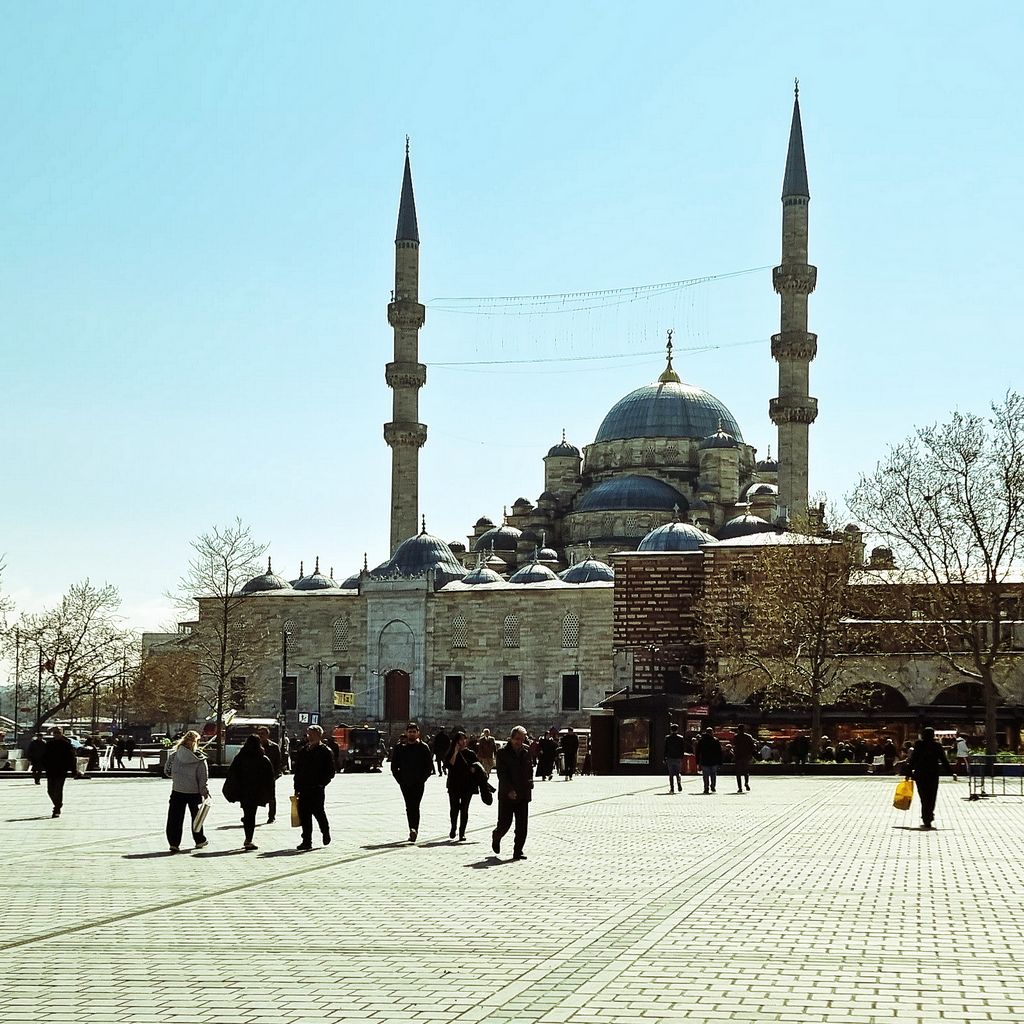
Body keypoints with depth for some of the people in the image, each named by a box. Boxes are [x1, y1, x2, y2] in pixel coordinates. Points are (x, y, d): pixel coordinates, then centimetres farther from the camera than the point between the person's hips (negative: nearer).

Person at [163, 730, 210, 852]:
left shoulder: (173, 755, -5)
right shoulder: (199, 759, -13)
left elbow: (167, 771, 4)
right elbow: (203, 777, -11)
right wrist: (205, 792, -3)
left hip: (177, 791, 1)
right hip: (194, 792, -1)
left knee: (175, 818, 6)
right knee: (196, 817, 17)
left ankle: (173, 843, -1)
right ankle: (200, 840, 29)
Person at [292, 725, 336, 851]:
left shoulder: (325, 752, -1)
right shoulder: (303, 751, 15)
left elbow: (330, 772, -3)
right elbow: (297, 770, 17)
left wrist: (322, 783, -12)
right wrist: (297, 787, 10)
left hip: (317, 788, -5)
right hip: (303, 788, 5)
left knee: (318, 811, -4)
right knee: (304, 814, 0)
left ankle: (325, 831, 25)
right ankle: (307, 841, 4)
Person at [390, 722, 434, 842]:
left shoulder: (423, 747, 2)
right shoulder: (399, 747, 6)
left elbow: (430, 766, 4)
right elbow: (394, 765, 10)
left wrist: (422, 778, -5)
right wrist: (399, 778, 0)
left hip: (418, 783, -2)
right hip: (405, 783, 2)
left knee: (414, 806, -12)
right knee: (409, 807, 3)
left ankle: (414, 830, -17)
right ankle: (413, 831, 8)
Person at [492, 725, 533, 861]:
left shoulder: (526, 751, 8)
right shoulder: (503, 752, -8)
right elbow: (501, 773, -14)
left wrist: (529, 782, 6)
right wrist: (509, 790, -23)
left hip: (523, 794, 4)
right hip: (507, 794, -4)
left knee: (522, 825, 0)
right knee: (505, 823, 1)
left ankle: (518, 852, 6)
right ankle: (496, 837, 33)